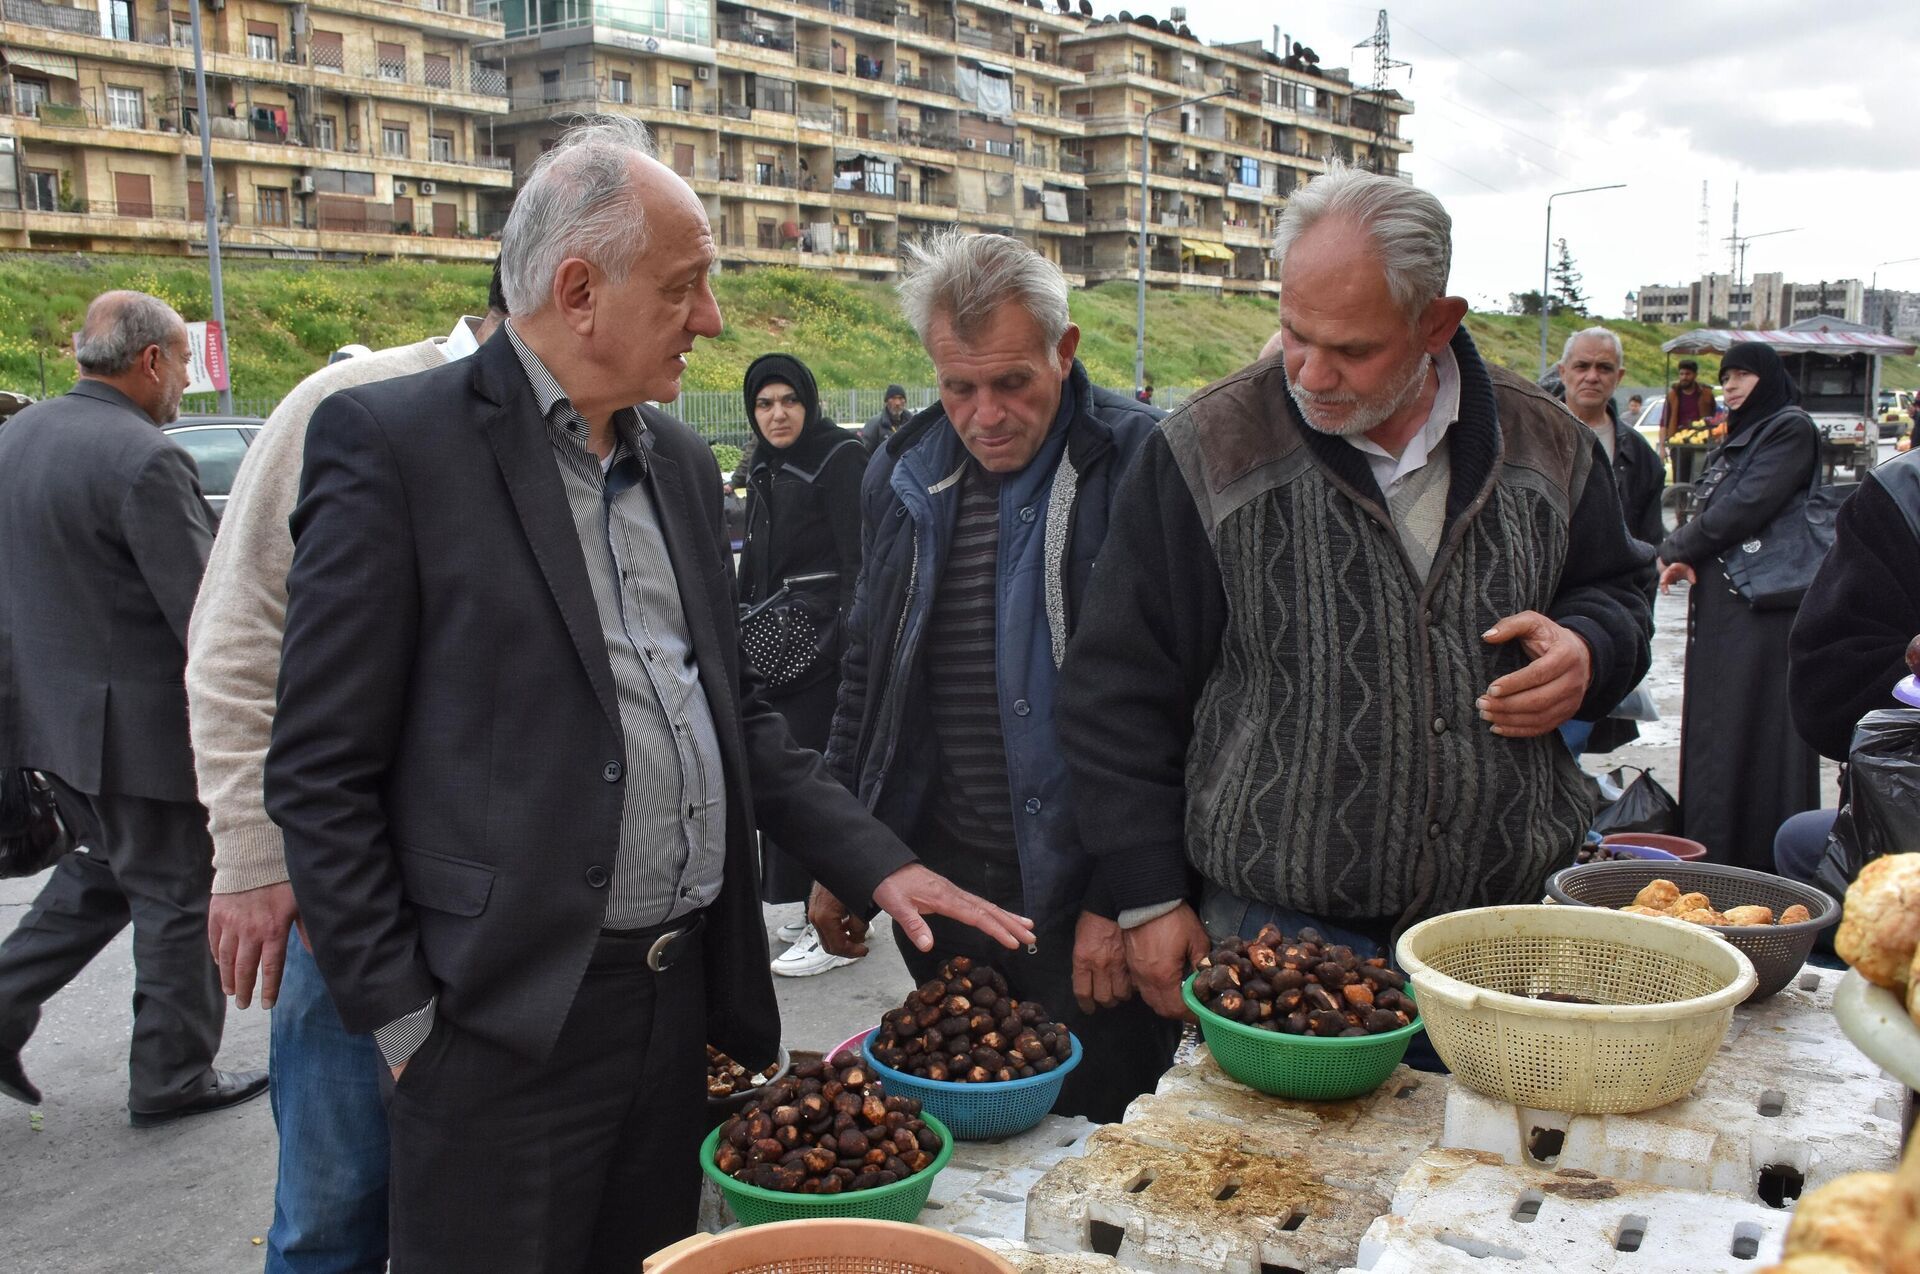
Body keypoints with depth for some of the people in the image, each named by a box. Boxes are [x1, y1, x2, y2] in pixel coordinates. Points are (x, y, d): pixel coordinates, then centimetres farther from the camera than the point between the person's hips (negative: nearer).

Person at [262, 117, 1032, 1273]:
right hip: (507, 1024, -6)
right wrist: (401, 1023, -10)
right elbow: (321, 772, -10)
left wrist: (878, 863, 5)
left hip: (685, 997, 7)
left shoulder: (682, 459, 11)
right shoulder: (390, 443, -10)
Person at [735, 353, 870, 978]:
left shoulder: (839, 457, -8)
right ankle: (818, 909, 22)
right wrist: (745, 634, 21)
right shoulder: (764, 470, 16)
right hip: (776, 646, 8)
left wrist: (847, 640, -20)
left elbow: (859, 561, -14)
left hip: (823, 643, -8)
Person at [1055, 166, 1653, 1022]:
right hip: (1270, 929, -3)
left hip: (1506, 921, 3)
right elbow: (1121, 690, -3)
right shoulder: (1211, 450, -6)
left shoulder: (1545, 445, 3)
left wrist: (1589, 650, -4)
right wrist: (1147, 899, -4)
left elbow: (1617, 591, 22)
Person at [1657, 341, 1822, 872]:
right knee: (1715, 725, 10)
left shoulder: (1791, 428, -6)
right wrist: (1684, 554, -6)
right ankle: (1712, 844, 17)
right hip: (1718, 605, 9)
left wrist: (1678, 549, -6)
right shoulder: (1737, 438, 21)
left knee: (1755, 726, -7)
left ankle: (1758, 856, -2)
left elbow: (1748, 505, -16)